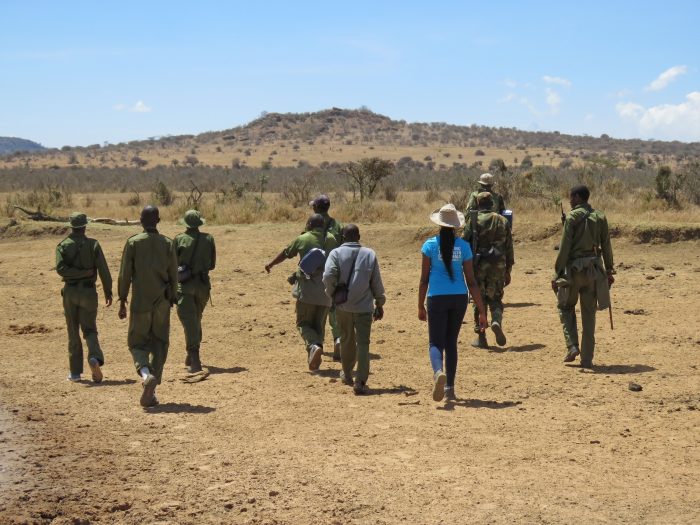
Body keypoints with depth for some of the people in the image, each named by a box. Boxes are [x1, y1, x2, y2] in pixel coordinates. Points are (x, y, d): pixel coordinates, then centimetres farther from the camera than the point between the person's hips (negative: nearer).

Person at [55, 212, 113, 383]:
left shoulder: (63, 245, 0)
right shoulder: (93, 244, -2)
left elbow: (60, 268, -16)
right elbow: (103, 270, -6)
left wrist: (83, 273, -12)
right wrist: (108, 292, 0)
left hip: (70, 292, 0)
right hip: (88, 292, 0)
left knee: (73, 332, 10)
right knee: (89, 330, 7)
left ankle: (75, 372, 12)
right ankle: (95, 358, -22)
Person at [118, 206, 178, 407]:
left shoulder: (133, 242, -4)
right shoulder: (168, 244, 2)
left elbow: (125, 275, -4)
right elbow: (173, 275, 3)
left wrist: (122, 301, 3)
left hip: (140, 302, -2)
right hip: (162, 303, 2)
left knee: (137, 343, 8)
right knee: (159, 345, 9)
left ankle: (146, 374, -22)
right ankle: (150, 394, 7)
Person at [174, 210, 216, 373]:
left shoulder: (179, 239, -6)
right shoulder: (208, 239, 2)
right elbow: (212, 264, 8)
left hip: (184, 285, -3)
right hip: (203, 284, 3)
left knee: (189, 320, -6)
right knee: (196, 320, 20)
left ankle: (194, 358, -19)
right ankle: (191, 357, 30)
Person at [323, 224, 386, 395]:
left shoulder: (336, 253, -2)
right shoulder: (370, 254, 4)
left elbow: (328, 275, -16)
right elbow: (376, 282, 6)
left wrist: (332, 294, 1)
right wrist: (379, 304, 15)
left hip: (343, 306, 1)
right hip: (364, 306, -1)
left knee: (346, 340, 19)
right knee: (363, 343, -3)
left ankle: (347, 374, 38)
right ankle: (360, 382, -13)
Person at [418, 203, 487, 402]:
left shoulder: (430, 245, -4)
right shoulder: (463, 246, 0)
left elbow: (424, 279, -3)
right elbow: (471, 281, 0)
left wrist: (420, 306, 7)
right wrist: (481, 311, 4)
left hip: (437, 298, -2)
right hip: (459, 298, 2)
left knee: (436, 342, 0)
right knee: (451, 342, 16)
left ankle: (438, 372, -32)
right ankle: (449, 388, 19)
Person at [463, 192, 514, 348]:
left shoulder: (473, 220, -3)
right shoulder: (502, 221, 8)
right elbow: (509, 247, 9)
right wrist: (508, 271, 15)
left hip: (479, 265, -2)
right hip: (498, 265, 2)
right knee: (495, 298, 14)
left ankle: (481, 338, 9)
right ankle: (497, 321, -15)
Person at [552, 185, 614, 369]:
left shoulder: (572, 217, -9)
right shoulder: (600, 217, 6)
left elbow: (564, 248, -11)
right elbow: (606, 247, 8)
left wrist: (557, 274, -8)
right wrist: (609, 271, 16)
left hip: (574, 269, -4)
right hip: (593, 269, 4)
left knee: (566, 307, 15)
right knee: (589, 315, 8)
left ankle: (572, 347, -1)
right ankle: (587, 359, 9)